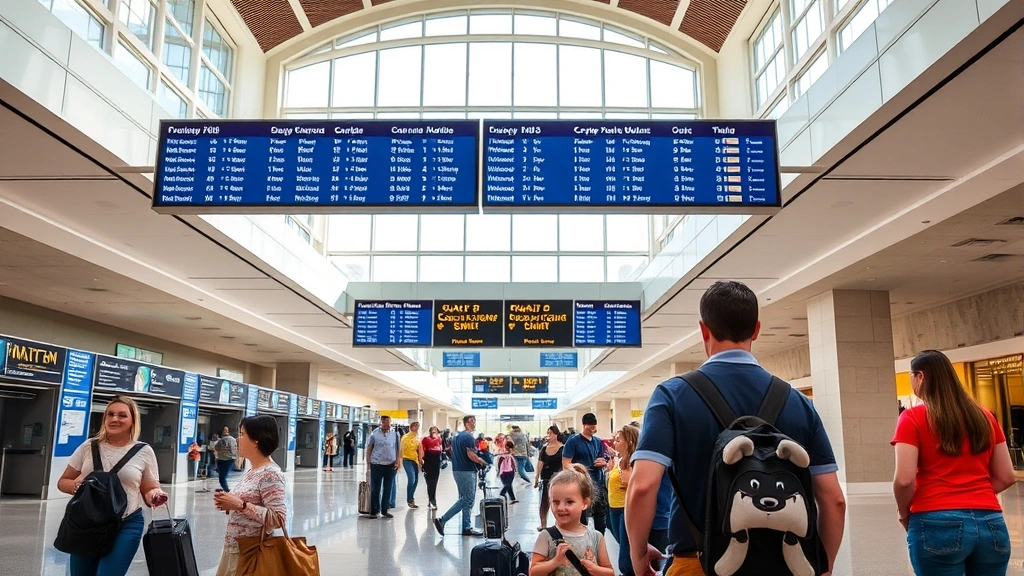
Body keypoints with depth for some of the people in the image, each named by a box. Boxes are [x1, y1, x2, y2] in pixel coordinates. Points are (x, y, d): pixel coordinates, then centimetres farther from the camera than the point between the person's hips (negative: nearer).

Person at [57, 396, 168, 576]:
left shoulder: (144, 452, -2)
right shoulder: (89, 447, 3)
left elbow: (149, 489, 5)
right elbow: (63, 482, 11)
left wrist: (155, 496, -18)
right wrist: (75, 486, -11)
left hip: (127, 525, -3)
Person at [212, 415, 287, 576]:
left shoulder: (270, 474, -19)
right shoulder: (251, 470, 9)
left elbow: (278, 519, -25)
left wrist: (240, 505, -25)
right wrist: (229, 505, 1)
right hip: (233, 549, 8)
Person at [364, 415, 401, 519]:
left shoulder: (395, 434, 3)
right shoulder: (374, 434, -2)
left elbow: (398, 449, 9)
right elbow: (369, 448, 2)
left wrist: (398, 461, -1)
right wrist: (368, 462, -2)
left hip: (391, 465, 2)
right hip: (376, 465, -2)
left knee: (388, 489, 10)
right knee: (375, 489, 4)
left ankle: (384, 510, 21)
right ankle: (373, 511, 13)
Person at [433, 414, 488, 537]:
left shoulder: (456, 436, 15)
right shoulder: (468, 437, -15)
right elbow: (471, 455, -21)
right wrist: (482, 462, -6)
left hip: (457, 470, 10)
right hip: (467, 472, -10)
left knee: (465, 499, 12)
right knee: (468, 500, -5)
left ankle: (467, 528, 12)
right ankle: (442, 520, -7)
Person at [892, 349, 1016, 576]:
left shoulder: (913, 418, -5)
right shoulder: (985, 417, 10)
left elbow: (904, 479, -13)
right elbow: (1007, 477, 12)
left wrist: (905, 515, 3)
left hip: (938, 523, -5)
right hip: (990, 523, 5)